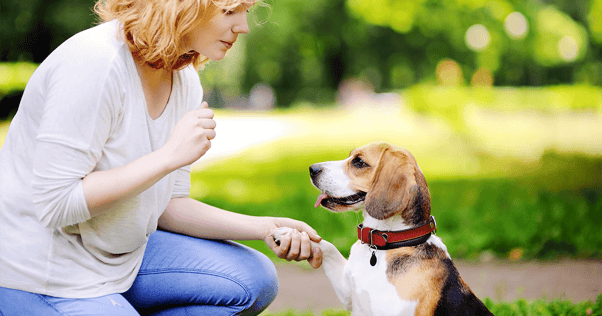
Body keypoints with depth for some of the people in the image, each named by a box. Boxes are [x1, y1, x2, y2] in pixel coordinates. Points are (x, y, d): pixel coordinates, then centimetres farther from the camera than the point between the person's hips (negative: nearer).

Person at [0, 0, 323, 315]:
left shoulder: (185, 81, 1)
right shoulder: (96, 62, -25)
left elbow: (167, 205, 6)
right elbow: (54, 205, -28)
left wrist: (264, 228, -7)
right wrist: (171, 155, -29)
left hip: (120, 254, 9)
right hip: (40, 280, -8)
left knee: (253, 281, 3)